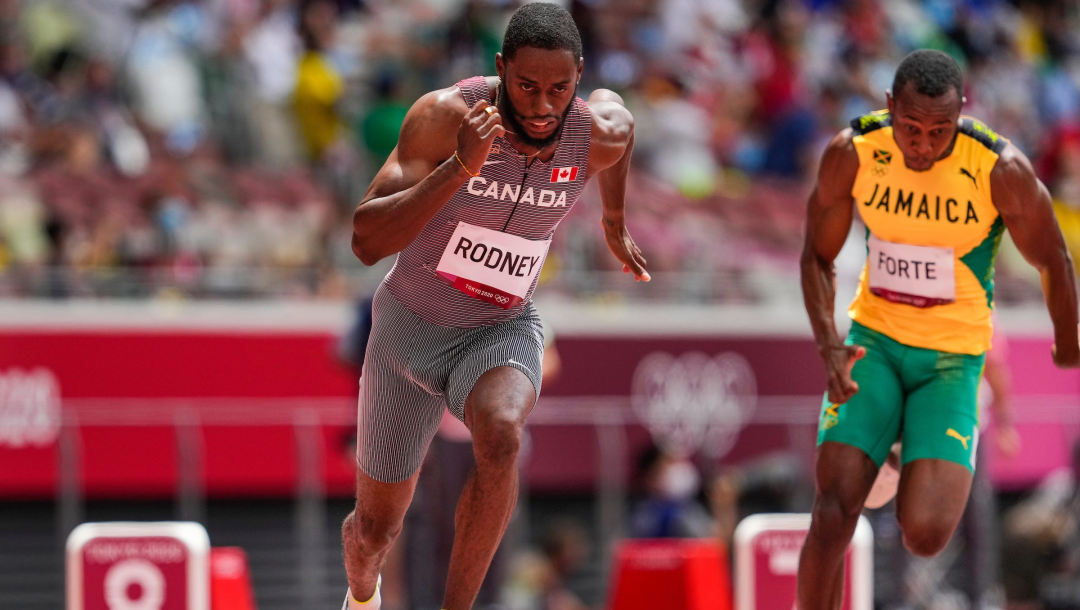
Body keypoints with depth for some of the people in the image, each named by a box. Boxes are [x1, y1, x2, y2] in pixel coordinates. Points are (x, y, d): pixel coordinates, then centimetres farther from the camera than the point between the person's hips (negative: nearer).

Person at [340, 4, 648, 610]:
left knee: (500, 434, -37)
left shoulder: (598, 135, -18)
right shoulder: (445, 116, -28)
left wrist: (615, 222, 23)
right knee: (376, 527, 15)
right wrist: (459, 169, -46)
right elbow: (366, 242, -34)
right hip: (410, 327, 0)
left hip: (502, 331, 1)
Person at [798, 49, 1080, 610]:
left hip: (952, 358, -1)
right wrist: (829, 347, -14)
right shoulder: (852, 154, -13)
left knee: (924, 536, -15)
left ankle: (930, 474, 23)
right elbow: (817, 256, 2)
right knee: (833, 513, -16)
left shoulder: (1001, 171, -20)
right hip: (874, 340, 1)